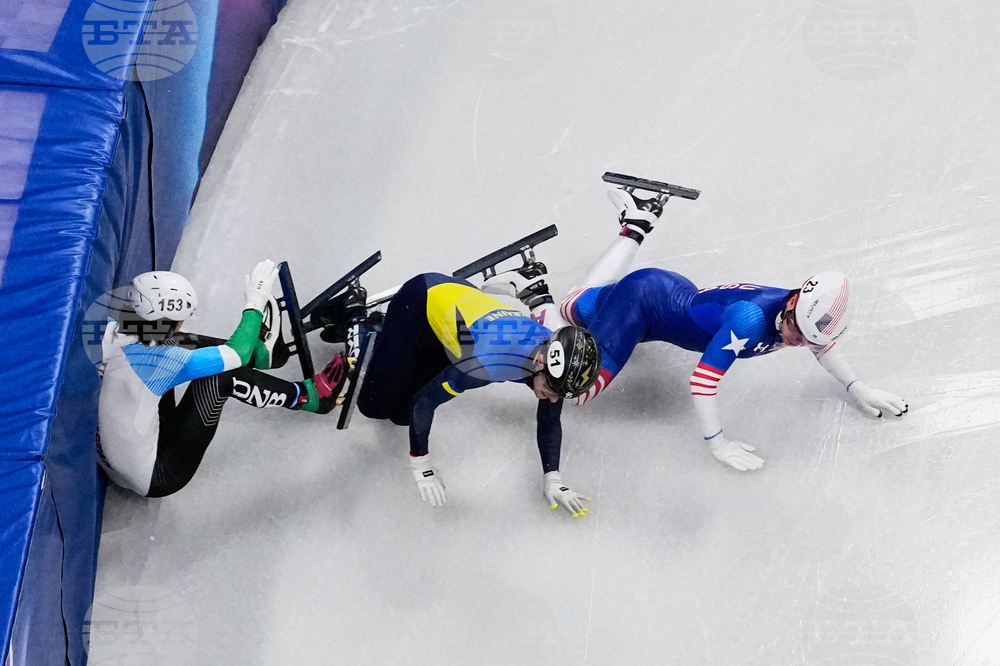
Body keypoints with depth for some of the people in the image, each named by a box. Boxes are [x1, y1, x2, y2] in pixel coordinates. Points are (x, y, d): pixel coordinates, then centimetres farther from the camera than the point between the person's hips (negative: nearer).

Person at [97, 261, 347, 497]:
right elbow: (236, 355, -18)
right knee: (222, 377, -14)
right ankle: (309, 396, 6)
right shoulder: (159, 361, -31)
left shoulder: (106, 331, -13)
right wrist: (255, 303, -8)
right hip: (156, 479, -8)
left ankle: (261, 352, 24)